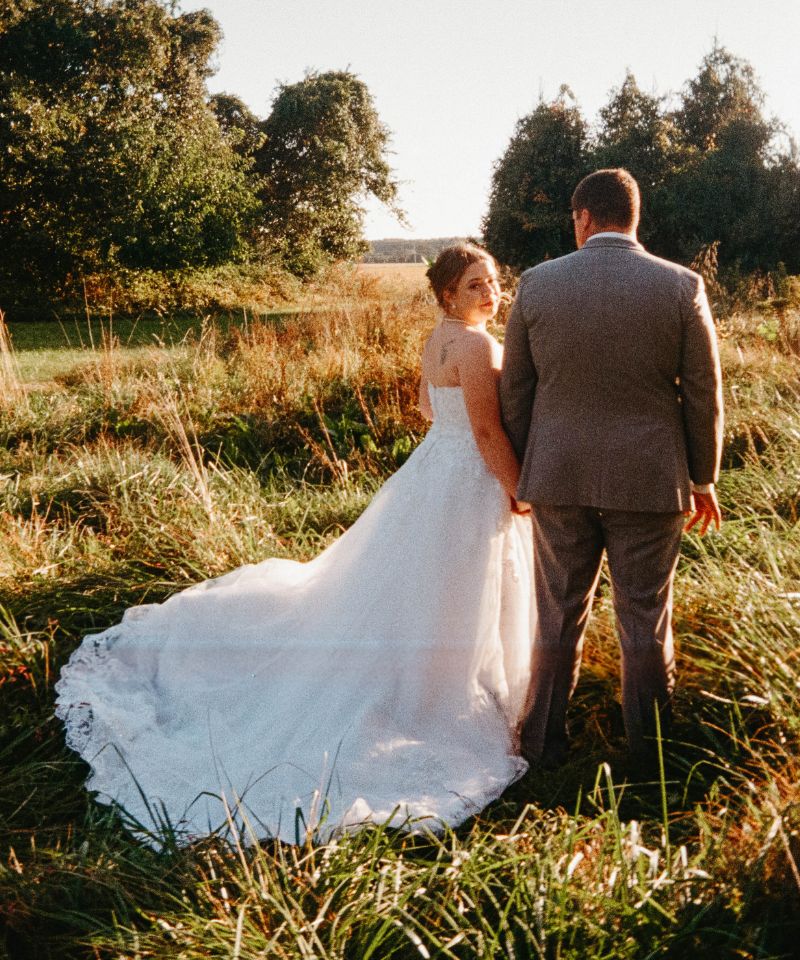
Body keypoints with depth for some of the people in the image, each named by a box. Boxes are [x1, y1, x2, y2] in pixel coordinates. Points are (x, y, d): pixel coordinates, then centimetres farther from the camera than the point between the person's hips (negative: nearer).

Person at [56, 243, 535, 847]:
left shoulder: (439, 338, 9)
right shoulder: (477, 346, -21)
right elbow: (488, 433, -22)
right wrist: (519, 493, -14)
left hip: (434, 468, 10)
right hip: (469, 484, -10)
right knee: (451, 610, 3)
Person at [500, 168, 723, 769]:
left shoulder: (537, 284, -3)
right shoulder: (682, 287, -6)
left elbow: (514, 390, 2)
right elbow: (703, 396, -3)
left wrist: (524, 470, 14)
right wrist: (703, 478, 9)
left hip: (559, 478, 1)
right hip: (650, 481, -1)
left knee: (559, 617, 14)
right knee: (647, 620, 12)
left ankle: (544, 742, 26)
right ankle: (649, 749, 26)